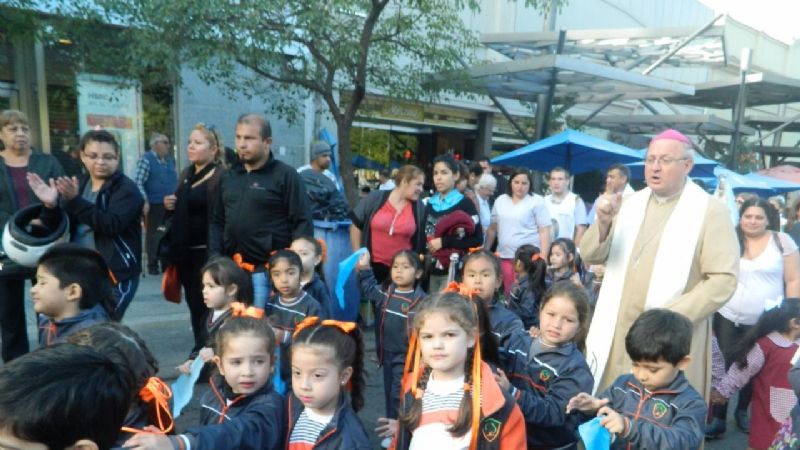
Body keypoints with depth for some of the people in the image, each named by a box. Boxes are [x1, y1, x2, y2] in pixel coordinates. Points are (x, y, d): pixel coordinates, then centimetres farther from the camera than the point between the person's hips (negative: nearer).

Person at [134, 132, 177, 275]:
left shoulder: (170, 160, 13)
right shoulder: (146, 160, -8)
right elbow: (138, 183, -14)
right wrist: (145, 201, -21)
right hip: (154, 205, -6)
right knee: (153, 235, 1)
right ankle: (153, 266, 11)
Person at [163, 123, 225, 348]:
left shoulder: (221, 176, -12)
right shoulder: (186, 174, 14)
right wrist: (169, 206, 3)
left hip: (208, 251, -8)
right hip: (186, 251, 8)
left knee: (207, 304, 0)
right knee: (193, 302, 16)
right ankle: (199, 348, 30)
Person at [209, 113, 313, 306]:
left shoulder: (286, 175, -5)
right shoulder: (228, 177, 13)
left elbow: (303, 223, -9)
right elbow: (217, 222, 17)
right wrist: (215, 258, 4)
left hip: (269, 271, -6)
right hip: (232, 270, 6)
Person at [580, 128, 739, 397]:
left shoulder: (711, 211, -4)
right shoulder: (629, 204, 10)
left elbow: (723, 279, -11)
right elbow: (590, 256, 8)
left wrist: (671, 316, -19)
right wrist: (603, 223, -12)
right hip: (616, 332, 4)